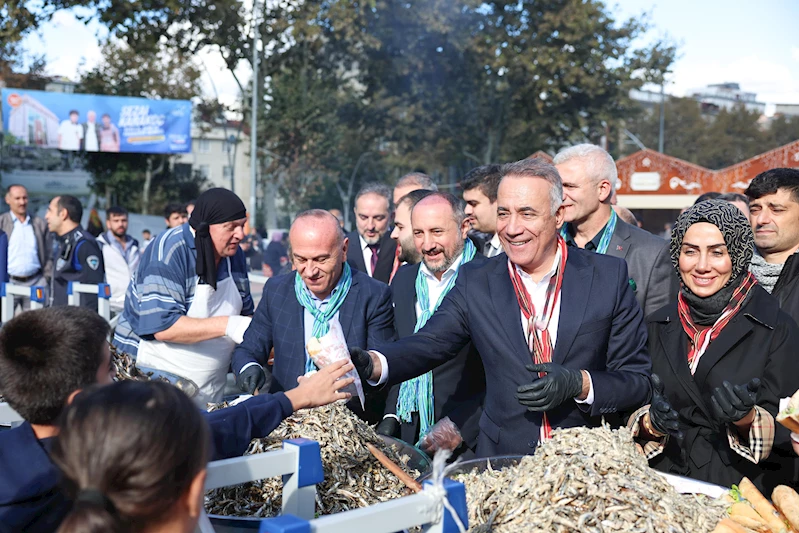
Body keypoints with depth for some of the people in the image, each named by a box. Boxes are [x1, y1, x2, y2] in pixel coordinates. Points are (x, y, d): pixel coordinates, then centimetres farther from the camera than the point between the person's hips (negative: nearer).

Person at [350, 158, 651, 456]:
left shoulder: (609, 276, 1)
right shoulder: (475, 283, 5)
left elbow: (638, 380, 3)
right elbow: (429, 344, -4)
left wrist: (579, 384, -15)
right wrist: (374, 364, -24)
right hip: (501, 466, 1)